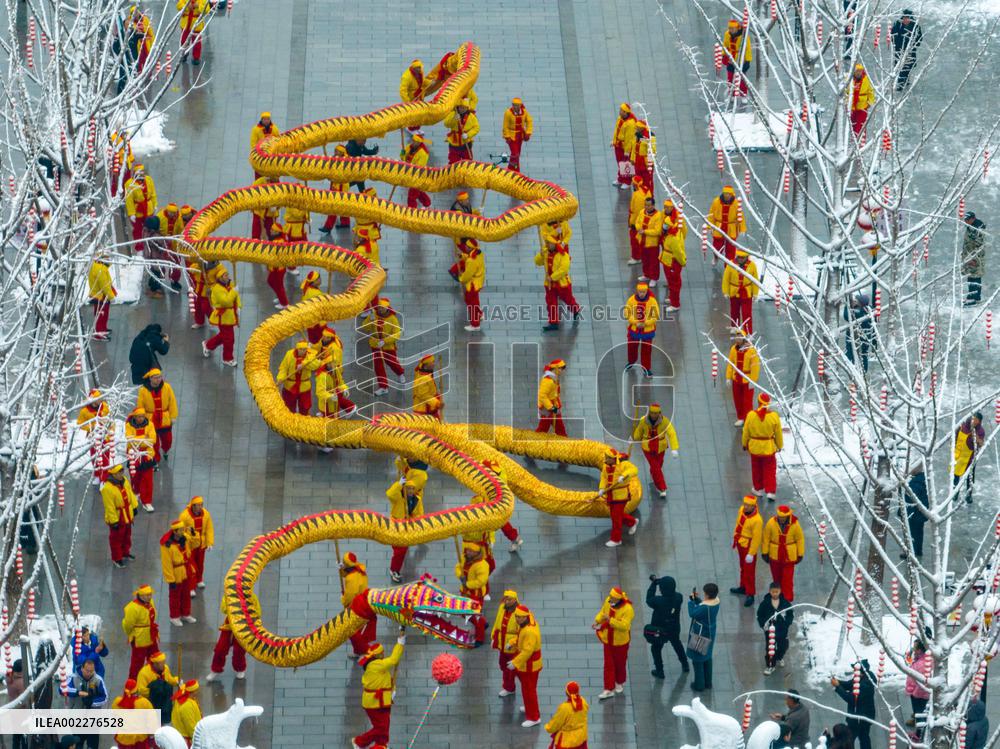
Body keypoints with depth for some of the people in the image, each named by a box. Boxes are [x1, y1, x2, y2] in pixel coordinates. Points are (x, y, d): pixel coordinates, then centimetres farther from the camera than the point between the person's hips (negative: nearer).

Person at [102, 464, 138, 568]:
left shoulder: (124, 481, -7)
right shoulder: (107, 488, -31)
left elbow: (130, 494, 9)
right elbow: (109, 507, -26)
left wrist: (134, 508, 16)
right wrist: (114, 522, -21)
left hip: (127, 515, 8)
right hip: (116, 518, -8)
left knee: (127, 535, 25)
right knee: (116, 538, 10)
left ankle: (125, 553, 46)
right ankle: (116, 558, 27)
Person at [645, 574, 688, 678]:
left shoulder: (658, 601, -36)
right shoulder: (678, 598, -23)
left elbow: (649, 600, -15)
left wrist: (654, 584, -10)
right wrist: (657, 581, -8)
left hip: (659, 631, -4)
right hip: (674, 629, 4)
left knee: (656, 649, 22)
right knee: (677, 644, 31)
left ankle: (659, 671, 32)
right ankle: (685, 665, 48)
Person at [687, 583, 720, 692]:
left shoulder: (705, 607, -33)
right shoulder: (716, 601, -7)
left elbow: (692, 613, -30)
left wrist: (691, 600, -19)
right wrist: (696, 599, -6)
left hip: (700, 636, -8)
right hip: (710, 634, 8)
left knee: (698, 660, 9)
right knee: (707, 658, 24)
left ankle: (699, 685, 20)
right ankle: (708, 682, 36)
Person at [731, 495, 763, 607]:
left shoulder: (757, 520, -31)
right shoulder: (742, 509, -8)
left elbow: (757, 538, -26)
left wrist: (751, 554, -21)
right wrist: (735, 537, 18)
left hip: (749, 546, -8)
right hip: (740, 543, 8)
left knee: (749, 571, 1)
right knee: (743, 567, 25)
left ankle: (750, 595, 11)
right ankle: (743, 587, 43)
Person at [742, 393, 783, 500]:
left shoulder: (751, 415, -18)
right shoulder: (774, 416, -17)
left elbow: (746, 432, -6)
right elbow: (778, 433, -7)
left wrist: (745, 444, 12)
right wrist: (779, 446, 11)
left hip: (755, 447, 1)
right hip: (769, 447, -1)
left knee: (757, 468, 21)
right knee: (770, 470, 12)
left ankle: (758, 489, 34)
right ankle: (770, 492, 6)